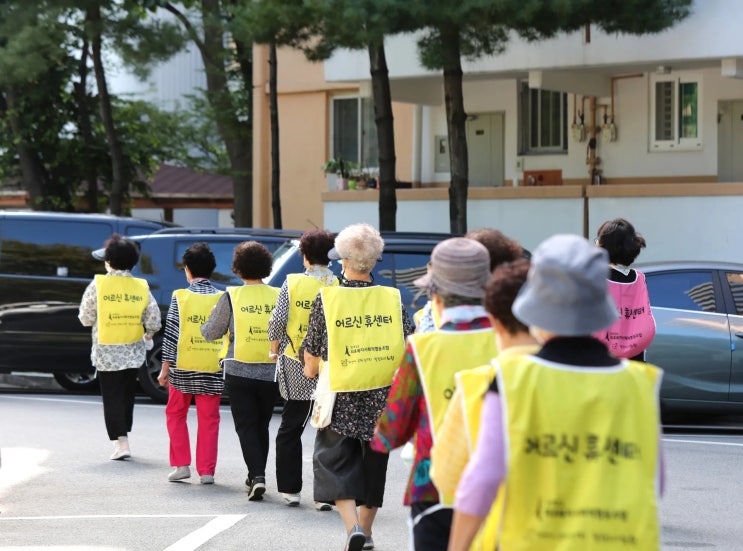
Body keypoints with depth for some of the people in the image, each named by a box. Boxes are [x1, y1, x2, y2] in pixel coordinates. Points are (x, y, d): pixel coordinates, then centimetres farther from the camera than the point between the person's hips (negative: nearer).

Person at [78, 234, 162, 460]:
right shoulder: (141, 287, -3)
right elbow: (154, 322, -3)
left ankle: (121, 442, -8)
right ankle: (123, 436, 26)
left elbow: (86, 318, -7)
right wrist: (147, 335, 18)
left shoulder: (98, 284, -10)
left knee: (112, 396, 2)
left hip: (106, 352, -3)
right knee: (127, 395, 18)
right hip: (134, 352, 3)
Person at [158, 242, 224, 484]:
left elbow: (171, 336, -5)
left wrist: (165, 368, 1)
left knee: (176, 414, 15)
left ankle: (181, 464, 9)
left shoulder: (180, 297, -6)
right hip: (213, 370, 2)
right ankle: (206, 470, 5)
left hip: (183, 367, -1)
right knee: (208, 419, 7)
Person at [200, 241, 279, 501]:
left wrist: (209, 319, 20)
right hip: (270, 373, 2)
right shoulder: (278, 296, -3)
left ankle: (257, 476, -15)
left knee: (246, 426, 2)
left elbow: (210, 333, 0)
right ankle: (256, 476, 24)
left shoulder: (231, 297, -7)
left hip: (239, 372, -2)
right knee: (261, 426, 17)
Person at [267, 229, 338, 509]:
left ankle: (290, 489, 16)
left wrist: (274, 351, 11)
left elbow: (277, 321, -5)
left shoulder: (292, 282, -3)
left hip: (296, 369, 0)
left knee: (289, 429, 14)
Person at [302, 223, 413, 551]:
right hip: (382, 400, 3)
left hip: (341, 400, -3)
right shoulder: (392, 299, -2)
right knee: (372, 464, 17)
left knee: (337, 464, 3)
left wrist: (312, 369, 19)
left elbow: (311, 363, -2)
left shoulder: (327, 299, -7)